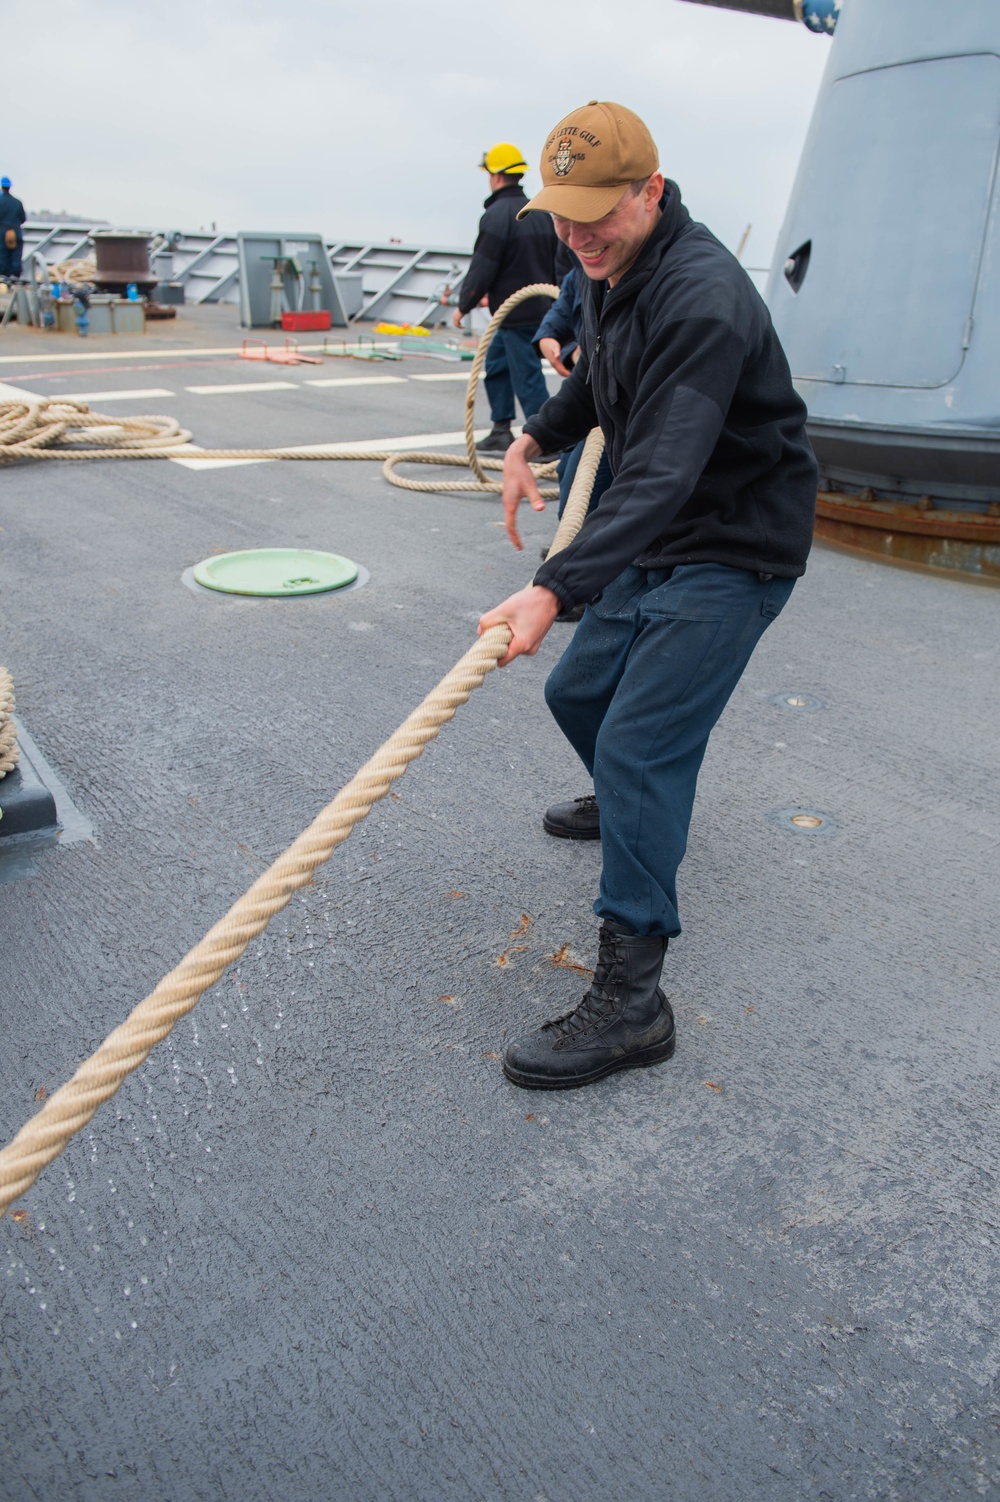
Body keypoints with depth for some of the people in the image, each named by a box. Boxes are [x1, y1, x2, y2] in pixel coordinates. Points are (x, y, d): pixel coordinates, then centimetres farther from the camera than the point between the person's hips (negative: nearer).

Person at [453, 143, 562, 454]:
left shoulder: (498, 215, -14)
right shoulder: (540, 213, 14)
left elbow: (482, 269, -14)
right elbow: (555, 261, 20)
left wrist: (463, 306, -2)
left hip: (516, 314, -9)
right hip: (539, 308, 9)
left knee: (527, 377, -6)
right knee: (496, 364, 19)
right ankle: (501, 431, 22)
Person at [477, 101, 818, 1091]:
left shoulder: (702, 296, -26)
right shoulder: (609, 271, 5)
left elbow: (661, 472, -37)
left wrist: (556, 588, -46)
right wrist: (537, 438, 16)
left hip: (735, 548, -9)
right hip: (656, 541, 10)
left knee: (639, 745, -18)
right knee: (578, 692, 19)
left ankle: (630, 1000, -13)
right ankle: (627, 807, 51)